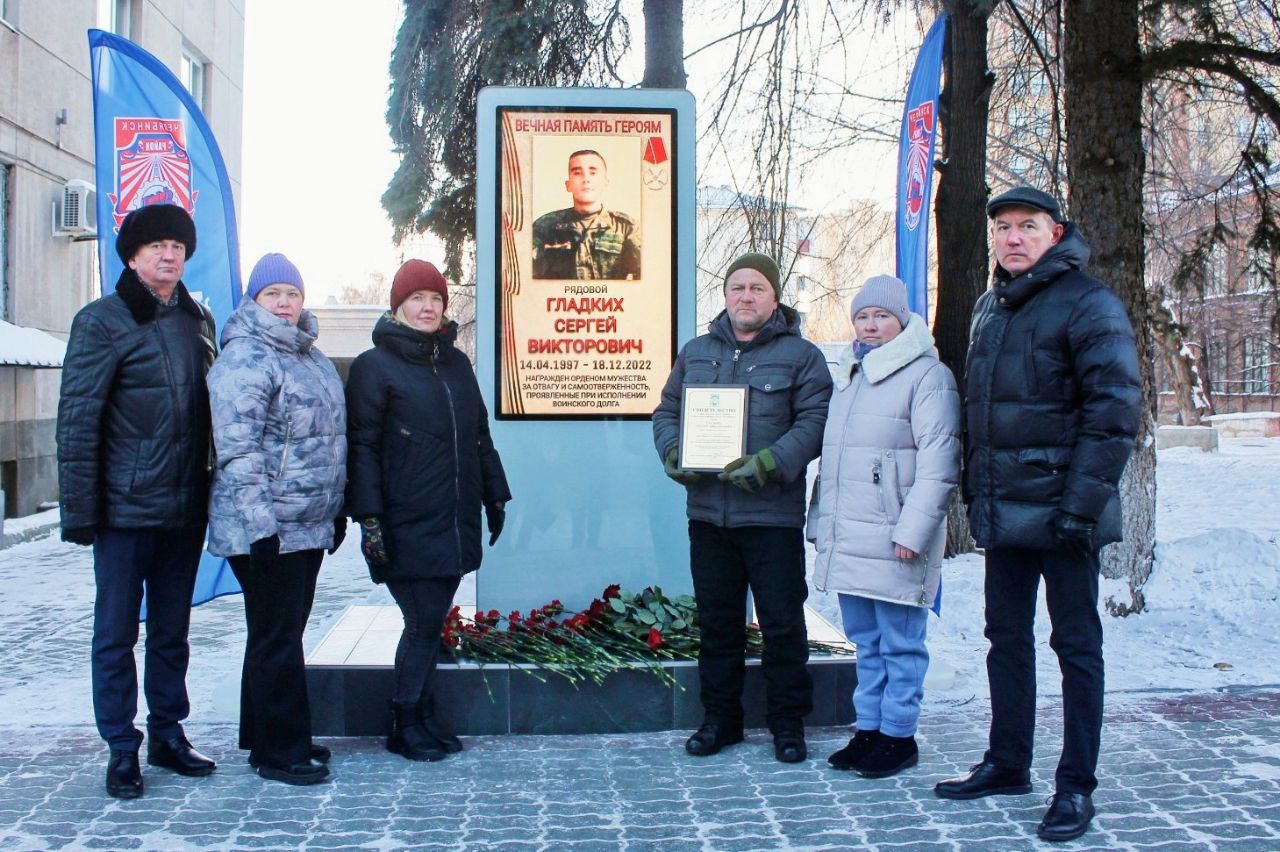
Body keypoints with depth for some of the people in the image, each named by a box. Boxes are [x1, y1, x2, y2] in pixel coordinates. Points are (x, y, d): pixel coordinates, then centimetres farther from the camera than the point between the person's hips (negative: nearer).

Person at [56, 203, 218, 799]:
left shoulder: (199, 320, 11)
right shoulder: (102, 321, -5)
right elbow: (77, 420, -8)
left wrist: (212, 493, 11)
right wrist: (81, 508, -13)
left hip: (186, 509, 5)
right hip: (125, 508, -5)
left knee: (172, 631, 14)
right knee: (117, 632, 5)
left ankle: (168, 734, 26)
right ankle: (122, 748, 15)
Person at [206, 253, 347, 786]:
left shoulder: (309, 357, 16)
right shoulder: (244, 359, -12)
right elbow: (237, 448, -19)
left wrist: (337, 510, 21)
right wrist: (260, 520, -24)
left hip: (308, 525, 9)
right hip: (267, 528, -9)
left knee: (282, 632, 16)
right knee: (276, 637, -2)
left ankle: (266, 736, 28)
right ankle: (278, 751, 8)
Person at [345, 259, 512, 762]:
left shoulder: (456, 363, 16)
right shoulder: (375, 366, -3)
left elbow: (479, 435, 22)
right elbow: (362, 446, -8)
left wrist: (494, 496, 19)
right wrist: (369, 518, -14)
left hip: (455, 524, 6)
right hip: (407, 527, -6)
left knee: (432, 621, 9)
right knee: (424, 621, -5)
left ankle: (422, 716, 22)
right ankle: (407, 724, 10)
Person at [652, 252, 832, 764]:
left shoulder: (800, 355, 0)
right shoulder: (696, 353, 14)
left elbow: (815, 421, -9)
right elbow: (667, 411, 15)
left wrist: (771, 463, -22)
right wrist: (673, 452, -5)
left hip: (773, 513, -4)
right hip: (707, 510, 4)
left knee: (782, 622, 2)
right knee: (717, 620, 12)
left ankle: (787, 722, 16)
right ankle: (720, 717, 24)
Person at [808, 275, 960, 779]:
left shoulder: (927, 375, -7)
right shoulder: (846, 376, 19)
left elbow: (938, 464, -14)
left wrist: (912, 530, -19)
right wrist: (820, 521, 18)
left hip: (892, 541, -7)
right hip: (845, 538, 8)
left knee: (900, 643, 1)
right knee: (865, 641, 15)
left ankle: (898, 735, 12)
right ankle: (868, 728, 25)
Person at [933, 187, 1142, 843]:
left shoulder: (1088, 304, -9)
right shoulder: (990, 307, 13)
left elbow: (1115, 411, -15)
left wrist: (1081, 504, -20)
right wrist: (973, 488, 14)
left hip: (1061, 512, -7)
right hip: (1002, 511, 7)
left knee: (1076, 645, 3)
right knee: (1006, 638, 15)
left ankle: (1075, 786, 13)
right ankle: (1006, 764, 28)